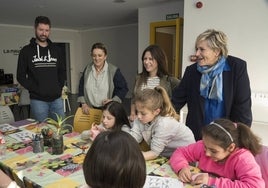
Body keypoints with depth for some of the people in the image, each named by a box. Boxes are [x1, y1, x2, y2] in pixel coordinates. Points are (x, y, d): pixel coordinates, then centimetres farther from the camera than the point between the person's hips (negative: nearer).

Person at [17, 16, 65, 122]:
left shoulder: (56, 50, 11)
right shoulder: (26, 51, 1)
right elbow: (21, 76, 0)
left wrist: (59, 88, 3)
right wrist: (35, 89, -9)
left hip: (57, 99, 3)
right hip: (38, 100, -3)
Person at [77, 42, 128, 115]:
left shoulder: (114, 70, -6)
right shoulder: (87, 69, 7)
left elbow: (123, 88, -2)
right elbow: (81, 87, 13)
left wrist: (113, 100, -13)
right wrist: (83, 103, 3)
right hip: (89, 109, 3)